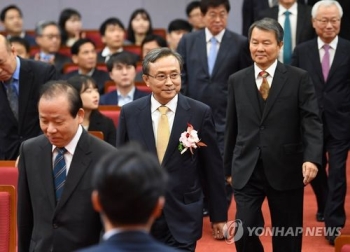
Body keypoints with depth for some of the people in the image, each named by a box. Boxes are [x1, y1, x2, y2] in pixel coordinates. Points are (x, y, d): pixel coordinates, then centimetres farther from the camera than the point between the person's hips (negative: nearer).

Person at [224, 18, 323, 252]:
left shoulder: (299, 78, -3)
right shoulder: (237, 80, 7)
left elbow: (312, 122, -9)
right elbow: (232, 127, 12)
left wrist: (312, 158, -24)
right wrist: (228, 167, 15)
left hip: (285, 170, -2)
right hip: (246, 171, 2)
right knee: (244, 232, -9)